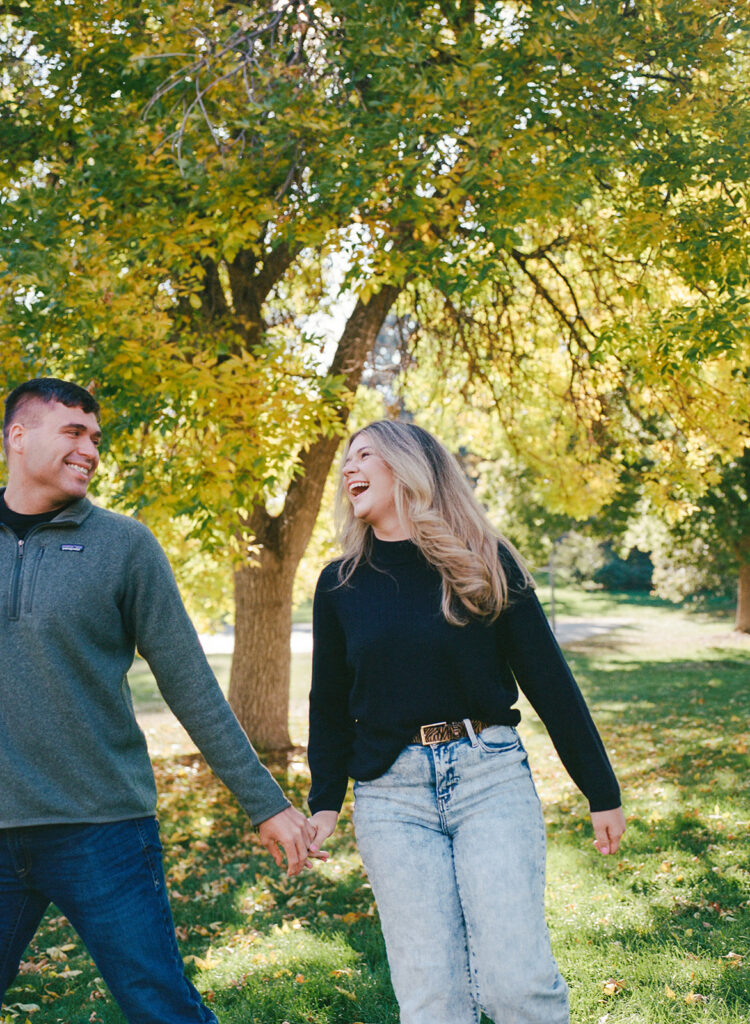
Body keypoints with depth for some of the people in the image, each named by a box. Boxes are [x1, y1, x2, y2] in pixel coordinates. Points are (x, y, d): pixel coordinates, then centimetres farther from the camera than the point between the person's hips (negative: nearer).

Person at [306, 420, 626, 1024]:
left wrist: (601, 790, 4)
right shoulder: (340, 584, 8)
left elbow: (548, 680, 4)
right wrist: (324, 803, 9)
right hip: (391, 793, 2)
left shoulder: (486, 563, 2)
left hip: (490, 774, -1)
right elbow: (330, 702, 15)